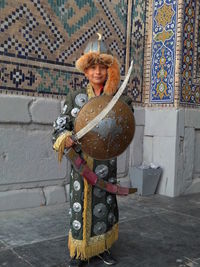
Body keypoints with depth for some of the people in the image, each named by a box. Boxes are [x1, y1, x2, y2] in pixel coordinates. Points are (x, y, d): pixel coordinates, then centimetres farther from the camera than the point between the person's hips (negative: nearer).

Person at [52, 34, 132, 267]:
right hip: (82, 162, -1)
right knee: (80, 204, 4)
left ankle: (101, 247, 30)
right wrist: (64, 138, -20)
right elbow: (59, 126, 1)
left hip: (106, 163, 2)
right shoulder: (74, 97, 0)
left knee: (104, 202, 11)